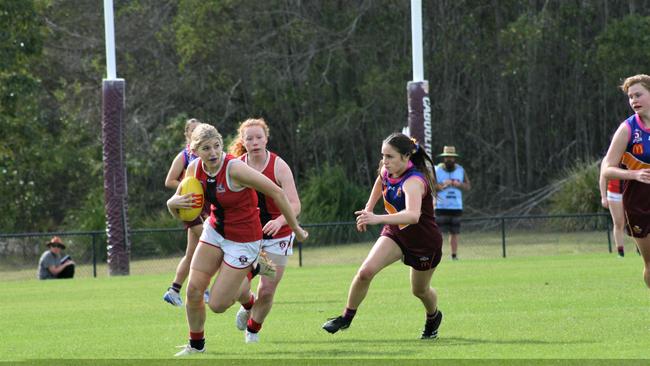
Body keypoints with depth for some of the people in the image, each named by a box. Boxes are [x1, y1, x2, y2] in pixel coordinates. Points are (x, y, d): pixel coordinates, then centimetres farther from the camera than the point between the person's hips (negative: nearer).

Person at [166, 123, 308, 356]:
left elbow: (276, 193, -22)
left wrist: (295, 228, -14)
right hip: (215, 232, 5)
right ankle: (196, 344, 22)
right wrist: (174, 203, -22)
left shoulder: (234, 169, -29)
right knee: (194, 290, -3)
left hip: (244, 240, -5)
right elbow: (176, 212, 3)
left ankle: (245, 296, 30)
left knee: (217, 305, -6)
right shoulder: (195, 169, -9)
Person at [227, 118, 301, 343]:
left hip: (278, 235, -2)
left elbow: (294, 205, -22)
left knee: (267, 290, -3)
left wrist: (279, 221, -41)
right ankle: (248, 305, 30)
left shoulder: (278, 166, -16)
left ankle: (253, 329, 27)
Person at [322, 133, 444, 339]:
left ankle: (433, 317, 50)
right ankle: (346, 318, -2)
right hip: (395, 232, 5)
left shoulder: (413, 181, -36)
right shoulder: (387, 171, -13)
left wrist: (377, 219, -66)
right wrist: (369, 208, 18)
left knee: (420, 290, 17)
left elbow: (413, 215, -55)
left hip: (425, 241, -5)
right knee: (365, 271, -18)